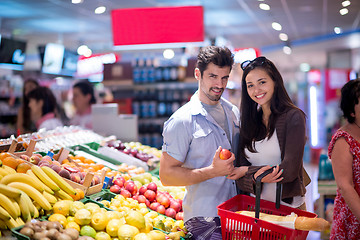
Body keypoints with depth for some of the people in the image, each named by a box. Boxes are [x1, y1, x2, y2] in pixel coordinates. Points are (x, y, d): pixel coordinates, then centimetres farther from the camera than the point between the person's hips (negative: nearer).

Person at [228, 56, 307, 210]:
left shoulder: (293, 117, -11)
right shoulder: (248, 121, 5)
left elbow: (290, 170, -17)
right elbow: (240, 173, 0)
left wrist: (247, 172, -12)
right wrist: (255, 177, -22)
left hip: (288, 205, -4)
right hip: (254, 205, 4)